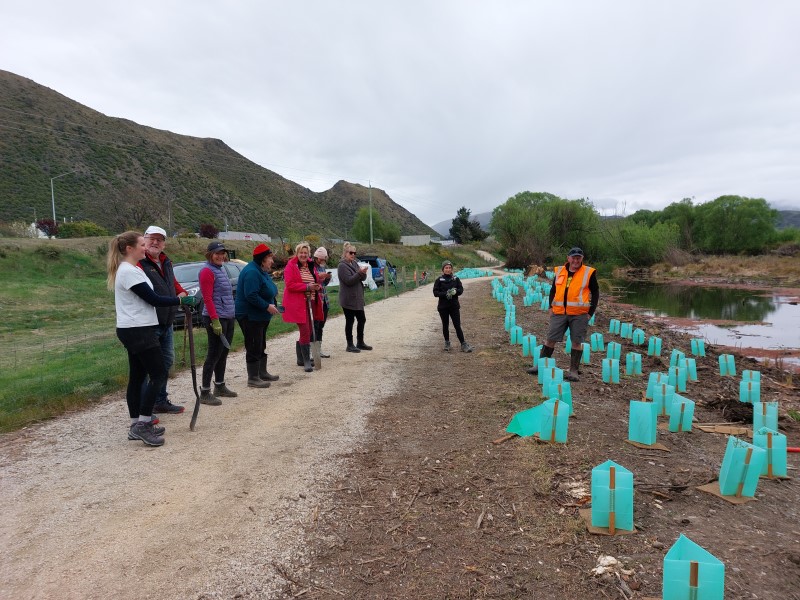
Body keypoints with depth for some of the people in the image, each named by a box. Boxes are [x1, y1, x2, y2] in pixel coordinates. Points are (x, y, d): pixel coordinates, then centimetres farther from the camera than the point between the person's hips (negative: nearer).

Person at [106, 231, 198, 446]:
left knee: (137, 377, 11)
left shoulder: (127, 270, 16)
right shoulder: (130, 272, -16)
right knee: (159, 375, -7)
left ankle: (137, 426, 18)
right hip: (139, 331, -10)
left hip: (134, 331, 10)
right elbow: (153, 299, -18)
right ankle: (142, 424, -2)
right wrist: (181, 300, -12)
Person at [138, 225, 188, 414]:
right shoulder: (139, 263, -14)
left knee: (166, 361, 19)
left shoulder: (166, 263, 15)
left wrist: (182, 293, 8)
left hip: (167, 323, 10)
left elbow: (173, 284, 27)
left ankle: (160, 401, 34)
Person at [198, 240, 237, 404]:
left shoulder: (222, 269, 15)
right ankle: (205, 392, 2)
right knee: (214, 354, -5)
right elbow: (207, 298, -16)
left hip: (229, 317, 8)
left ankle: (220, 386, 25)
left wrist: (230, 314, 16)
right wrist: (215, 320, -21)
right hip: (216, 318, -8)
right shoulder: (207, 271, -11)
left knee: (223, 353, 14)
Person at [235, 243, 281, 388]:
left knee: (261, 346, 18)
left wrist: (273, 303, 9)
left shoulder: (261, 271, 13)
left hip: (260, 316, 11)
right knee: (253, 347, -5)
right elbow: (251, 295, -29)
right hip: (249, 316, -11)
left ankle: (262, 373, 30)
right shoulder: (252, 272, -21)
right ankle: (253, 379, 2)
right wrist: (267, 306, -24)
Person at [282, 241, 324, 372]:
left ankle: (301, 359, 28)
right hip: (298, 304, -7)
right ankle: (306, 361, -3)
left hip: (311, 303, 8)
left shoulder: (311, 266, 14)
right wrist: (307, 287, -21)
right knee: (305, 332, -11)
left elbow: (316, 281, 24)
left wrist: (318, 286, 0)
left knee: (306, 332, 14)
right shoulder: (291, 266, -7)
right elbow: (289, 284, -16)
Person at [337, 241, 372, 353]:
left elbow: (363, 278, 10)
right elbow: (349, 281, -19)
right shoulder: (342, 266, -10)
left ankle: (360, 343, 24)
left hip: (357, 298, 8)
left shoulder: (355, 263, 12)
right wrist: (360, 273, -25)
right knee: (349, 321, 0)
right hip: (348, 299, -8)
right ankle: (350, 345, 10)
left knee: (362, 320, 12)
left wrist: (363, 273, -11)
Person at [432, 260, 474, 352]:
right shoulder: (439, 280, -2)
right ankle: (447, 343, 26)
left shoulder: (456, 279, 3)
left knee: (457, 325, -2)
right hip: (443, 307, 0)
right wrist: (445, 294, -21)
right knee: (445, 325, 11)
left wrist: (455, 291, -20)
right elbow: (435, 292, -6)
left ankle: (463, 344, 1)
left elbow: (461, 289, 2)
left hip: (454, 306, 0)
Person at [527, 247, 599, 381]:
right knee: (551, 339, 5)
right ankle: (540, 365, 16)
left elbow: (595, 293, 4)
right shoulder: (560, 271, 7)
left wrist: (591, 312, -2)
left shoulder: (589, 273, -1)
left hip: (579, 314, -2)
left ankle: (573, 370, 12)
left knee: (577, 342, 2)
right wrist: (551, 307, 7)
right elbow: (553, 290, 17)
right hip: (559, 312, 3)